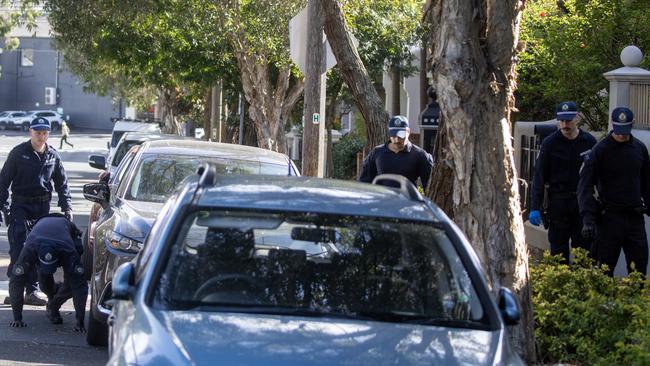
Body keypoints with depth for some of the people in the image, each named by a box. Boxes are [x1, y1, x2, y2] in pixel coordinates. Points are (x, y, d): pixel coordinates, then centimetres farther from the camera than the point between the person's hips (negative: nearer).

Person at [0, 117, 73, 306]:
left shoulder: (53, 156, 7)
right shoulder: (18, 153, -3)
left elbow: (62, 183, 15)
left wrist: (66, 207, 5)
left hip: (43, 206, 4)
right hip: (21, 204, -4)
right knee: (18, 247, -16)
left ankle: (31, 291, 11)